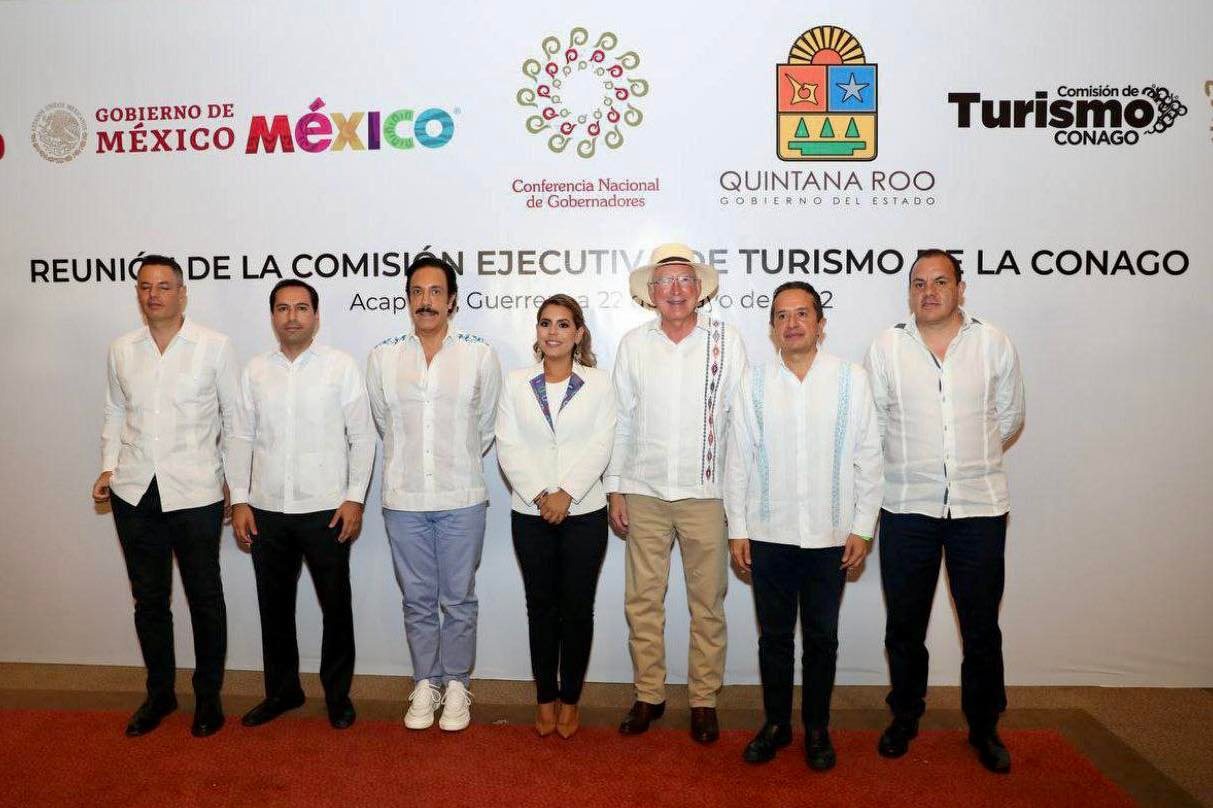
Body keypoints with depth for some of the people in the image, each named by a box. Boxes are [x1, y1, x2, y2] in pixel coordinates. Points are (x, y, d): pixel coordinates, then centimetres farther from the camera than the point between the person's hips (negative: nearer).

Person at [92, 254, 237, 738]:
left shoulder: (215, 347, -4)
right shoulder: (121, 350, 7)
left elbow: (234, 417, 0)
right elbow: (115, 412, 18)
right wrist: (109, 466, 8)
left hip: (195, 494, -4)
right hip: (134, 493, 4)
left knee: (204, 598, 7)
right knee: (148, 598, 14)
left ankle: (208, 696, 23)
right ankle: (159, 692, 31)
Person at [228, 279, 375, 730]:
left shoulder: (341, 367, -3)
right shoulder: (255, 371, 6)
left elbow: (362, 436, -4)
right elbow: (242, 438, 8)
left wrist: (355, 498, -8)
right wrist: (239, 500, 2)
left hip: (326, 510, -3)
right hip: (266, 511, 3)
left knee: (336, 606, 7)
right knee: (274, 606, 14)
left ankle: (337, 693, 25)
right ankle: (282, 690, 32)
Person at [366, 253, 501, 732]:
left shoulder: (480, 355, -4)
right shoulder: (382, 357, 1)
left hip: (461, 499, -1)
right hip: (403, 498, 2)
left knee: (458, 600, 8)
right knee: (417, 600, 12)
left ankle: (456, 684, 25)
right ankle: (425, 684, 28)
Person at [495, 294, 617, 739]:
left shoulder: (598, 384, 1)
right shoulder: (516, 383, 4)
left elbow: (600, 447, -6)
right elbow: (508, 447, -2)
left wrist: (566, 494, -16)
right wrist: (539, 495, -13)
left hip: (584, 512, -1)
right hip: (530, 514, 1)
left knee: (577, 608, 6)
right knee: (541, 606, 10)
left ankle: (570, 700, 22)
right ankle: (545, 698, 24)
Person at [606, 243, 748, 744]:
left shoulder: (726, 341, 1)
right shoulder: (634, 344, 6)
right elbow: (621, 419, 8)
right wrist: (615, 488, 6)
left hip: (705, 493, -1)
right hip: (644, 493, 2)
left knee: (707, 603, 7)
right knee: (642, 599, 8)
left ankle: (703, 699, 22)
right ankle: (648, 694, 24)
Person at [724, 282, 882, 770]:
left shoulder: (851, 379, -1)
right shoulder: (754, 383, 1)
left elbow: (868, 457, 1)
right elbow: (738, 459, 2)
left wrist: (862, 527, -2)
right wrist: (737, 529, 1)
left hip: (830, 536, 0)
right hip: (769, 534, 1)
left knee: (821, 638, 12)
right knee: (774, 636, 12)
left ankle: (817, 728, 29)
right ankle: (776, 723, 29)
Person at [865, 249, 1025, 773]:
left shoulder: (993, 343, 1)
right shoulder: (886, 347, -1)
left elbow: (1010, 416, 12)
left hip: (979, 505, 0)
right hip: (907, 507, 0)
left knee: (981, 628, 9)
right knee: (904, 626, 12)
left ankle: (984, 727, 29)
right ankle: (904, 718, 31)